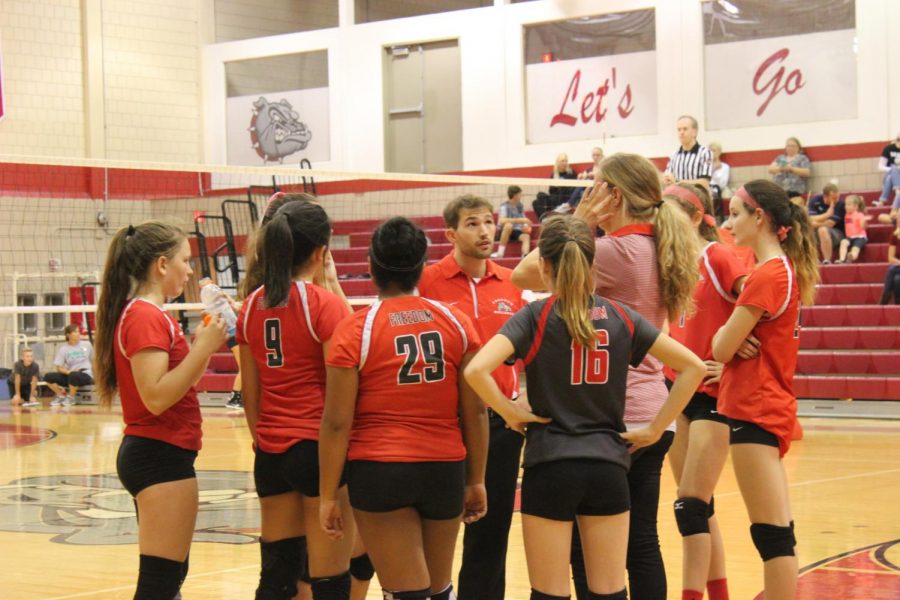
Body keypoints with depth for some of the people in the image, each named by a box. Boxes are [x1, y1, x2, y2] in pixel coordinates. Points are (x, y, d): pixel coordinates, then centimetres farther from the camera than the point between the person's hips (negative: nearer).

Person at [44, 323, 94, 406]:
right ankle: (61, 396, 5)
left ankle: (71, 397, -10)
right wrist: (68, 372, -21)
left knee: (73, 375, -39)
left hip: (86, 375, -2)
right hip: (69, 375, 2)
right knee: (48, 377, -19)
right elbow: (59, 368, -2)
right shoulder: (63, 349, 1)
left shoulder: (87, 344, 4)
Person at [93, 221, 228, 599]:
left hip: (152, 455, 11)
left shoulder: (146, 314, 15)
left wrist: (203, 344, 10)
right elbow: (156, 397, -24)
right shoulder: (146, 317, -15)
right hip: (162, 456, -11)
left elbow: (177, 384, 18)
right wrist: (203, 348, -24)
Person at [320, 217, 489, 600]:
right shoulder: (457, 323, 0)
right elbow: (475, 413, 2)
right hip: (445, 469, 3)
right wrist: (476, 480, 12)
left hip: (380, 472, -3)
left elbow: (336, 423, -8)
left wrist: (327, 495, -1)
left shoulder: (353, 332, -7)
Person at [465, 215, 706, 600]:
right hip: (608, 466, 3)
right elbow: (692, 367, 4)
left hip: (550, 466, -3)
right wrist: (655, 429, 6)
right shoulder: (621, 317, 4)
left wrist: (510, 413, -6)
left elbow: (476, 370, -21)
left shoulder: (535, 317, -6)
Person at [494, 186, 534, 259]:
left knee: (526, 236, -28)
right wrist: (520, 220, -35)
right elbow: (502, 221, -31)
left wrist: (526, 226, -10)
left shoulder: (520, 206, 5)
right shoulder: (504, 206, -14)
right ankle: (500, 252, -32)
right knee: (508, 225, -37)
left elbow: (524, 219, 15)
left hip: (517, 232, 4)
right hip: (505, 232, -4)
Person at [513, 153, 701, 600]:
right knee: (642, 543, 11)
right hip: (652, 416, 8)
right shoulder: (660, 252, 9)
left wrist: (580, 218, -8)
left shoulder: (615, 250, -15)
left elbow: (524, 274, -14)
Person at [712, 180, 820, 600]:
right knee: (777, 531, 14)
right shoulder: (787, 269, 13)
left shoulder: (768, 274, -15)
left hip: (754, 412, -10)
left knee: (772, 533, -8)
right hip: (770, 407, 10)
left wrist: (725, 335, 5)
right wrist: (733, 338, -2)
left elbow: (721, 349, -15)